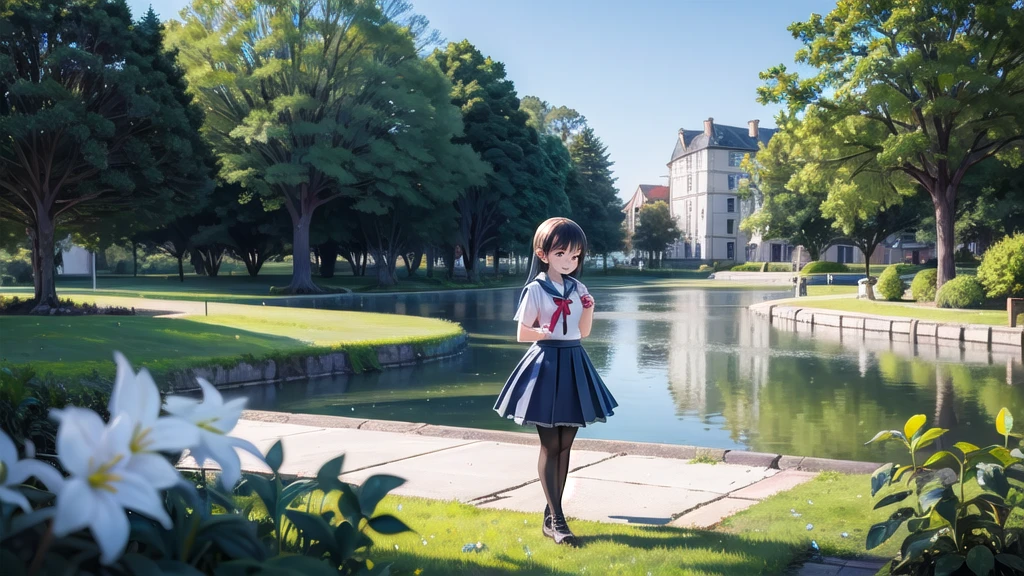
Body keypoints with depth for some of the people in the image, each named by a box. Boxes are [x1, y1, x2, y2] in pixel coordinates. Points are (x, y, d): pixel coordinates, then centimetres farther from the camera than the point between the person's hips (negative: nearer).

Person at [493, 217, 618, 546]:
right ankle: (556, 520, 0)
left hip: (574, 365, 6)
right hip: (546, 364, -6)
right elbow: (522, 334, -6)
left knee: (565, 444, 9)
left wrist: (589, 308, -3)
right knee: (550, 446, -2)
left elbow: (583, 332, 13)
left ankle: (552, 513, 18)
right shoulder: (535, 290, -7)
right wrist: (543, 332, -25)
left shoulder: (577, 288, 8)